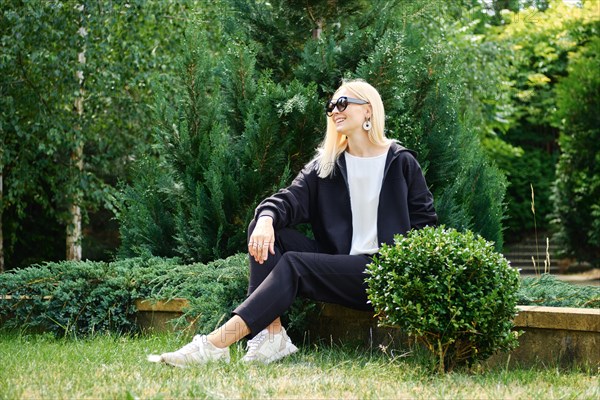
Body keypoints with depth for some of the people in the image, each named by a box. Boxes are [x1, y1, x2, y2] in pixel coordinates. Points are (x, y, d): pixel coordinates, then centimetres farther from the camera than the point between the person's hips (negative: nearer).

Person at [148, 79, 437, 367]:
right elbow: (291, 199, 0)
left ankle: (216, 344, -38)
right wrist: (267, 218, -23)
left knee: (293, 265, -28)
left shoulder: (401, 162, 4)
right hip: (336, 262, 5)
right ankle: (272, 336, -28)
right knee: (263, 229, -14)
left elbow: (425, 222, 3)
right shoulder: (326, 164, 15)